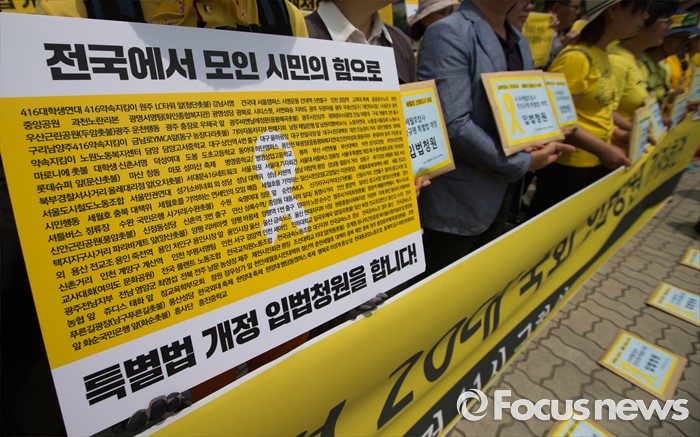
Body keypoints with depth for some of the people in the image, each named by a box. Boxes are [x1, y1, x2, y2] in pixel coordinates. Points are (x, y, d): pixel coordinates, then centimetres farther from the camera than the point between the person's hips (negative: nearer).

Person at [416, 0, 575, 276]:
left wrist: (544, 143, -3)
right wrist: (524, 163, -15)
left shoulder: (519, 42, 13)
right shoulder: (448, 34, -15)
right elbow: (454, 126, -24)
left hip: (499, 197, 8)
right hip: (455, 204, -8)